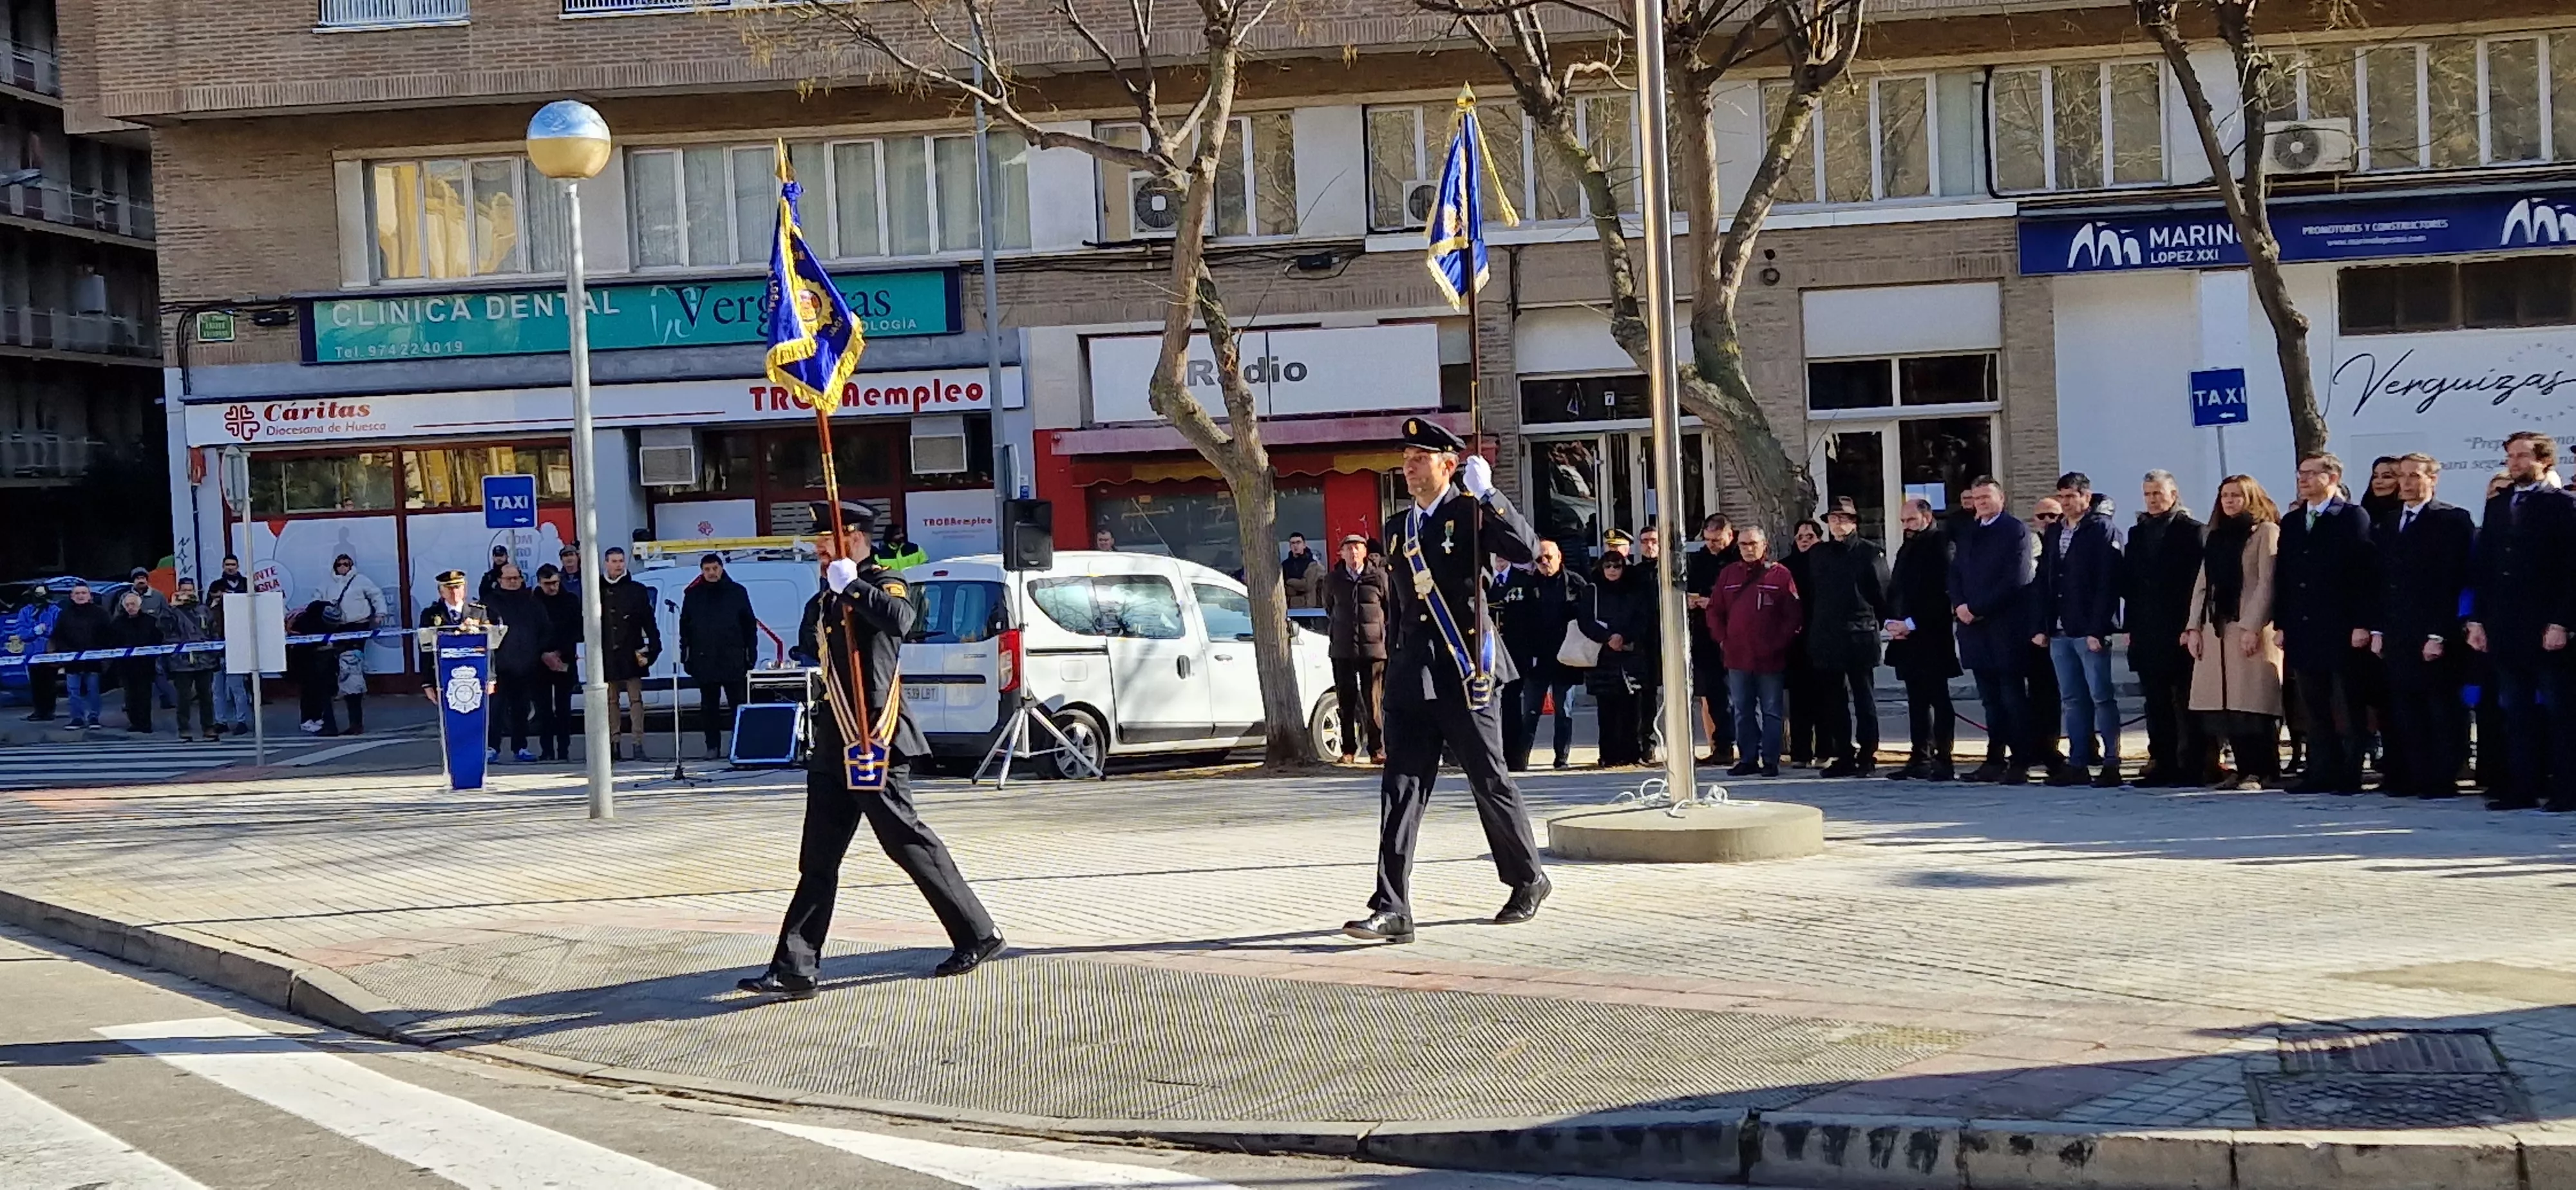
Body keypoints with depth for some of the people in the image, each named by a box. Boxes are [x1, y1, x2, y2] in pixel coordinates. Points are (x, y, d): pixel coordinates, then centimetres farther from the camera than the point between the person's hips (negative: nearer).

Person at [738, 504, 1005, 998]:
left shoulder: (882, 582, -9)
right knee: (818, 859, 5)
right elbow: (809, 646, 28)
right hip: (835, 744, 9)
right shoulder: (829, 596, 16)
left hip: (873, 740, -9)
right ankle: (795, 968, 5)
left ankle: (978, 934, 10)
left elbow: (900, 618, -31)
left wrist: (850, 586, -24)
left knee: (906, 839, -3)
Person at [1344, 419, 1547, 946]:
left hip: (1464, 674, -5)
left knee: (1491, 784, 6)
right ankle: (1393, 910, -8)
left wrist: (1486, 492, -21)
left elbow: (1526, 549, -20)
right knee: (1401, 791, -4)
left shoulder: (1470, 513, -2)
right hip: (1412, 678, 5)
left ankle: (1528, 880, 27)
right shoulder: (1398, 527, 16)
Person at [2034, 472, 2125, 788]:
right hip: (2059, 632, 7)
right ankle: (2078, 764, 13)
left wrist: (2097, 630, -18)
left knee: (2102, 697, -5)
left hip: (2091, 632, -7)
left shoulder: (2102, 530, -6)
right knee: (2072, 700, 9)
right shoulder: (2053, 535, 16)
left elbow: (2107, 583, -13)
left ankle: (2111, 765, -2)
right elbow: (2042, 583, 16)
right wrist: (2041, 627, 8)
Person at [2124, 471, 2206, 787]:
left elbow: (2199, 581, -7)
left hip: (2180, 631, -6)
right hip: (2147, 634, 6)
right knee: (2157, 704, 7)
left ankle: (2191, 766, -1)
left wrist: (2191, 627, -13)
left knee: (2185, 704, -4)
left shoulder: (2191, 532, -2)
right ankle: (2162, 763, 10)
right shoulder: (2138, 533, 16)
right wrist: (2132, 625, 8)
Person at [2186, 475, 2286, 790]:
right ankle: (2243, 770, 8)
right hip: (2216, 631, 7)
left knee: (2253, 704, -8)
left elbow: (2267, 584, -10)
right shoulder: (2216, 537, 19)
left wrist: (2252, 628, -17)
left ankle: (2261, 772, -3)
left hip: (2250, 631, -7)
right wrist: (2194, 628, 7)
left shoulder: (2266, 532, -2)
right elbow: (2202, 584, 17)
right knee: (2226, 705, 3)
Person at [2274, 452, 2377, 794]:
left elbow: (2366, 573, -9)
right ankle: (2321, 772, 10)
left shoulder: (2353, 518, -3)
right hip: (2303, 631, 6)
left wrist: (2362, 624, -15)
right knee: (2314, 709, 7)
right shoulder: (2291, 522, 15)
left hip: (2341, 631, -6)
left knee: (2347, 708, 0)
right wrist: (2281, 624, 8)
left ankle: (2350, 775, 3)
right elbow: (2281, 576, 15)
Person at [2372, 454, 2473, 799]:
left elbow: (2455, 582, -10)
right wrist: (2377, 629, 8)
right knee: (2405, 709, 5)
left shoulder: (2452, 520, -4)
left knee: (2441, 709, -1)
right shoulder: (2386, 525, 16)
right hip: (2398, 637, 6)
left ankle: (2442, 780, 3)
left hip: (2435, 637, -6)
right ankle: (2413, 778, 9)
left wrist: (2439, 634, -15)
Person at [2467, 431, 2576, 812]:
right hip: (2504, 628, 6)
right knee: (2514, 710, 6)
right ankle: (2522, 787, 9)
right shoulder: (2497, 505, 14)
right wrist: (2477, 619, 7)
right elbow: (2482, 566, 14)